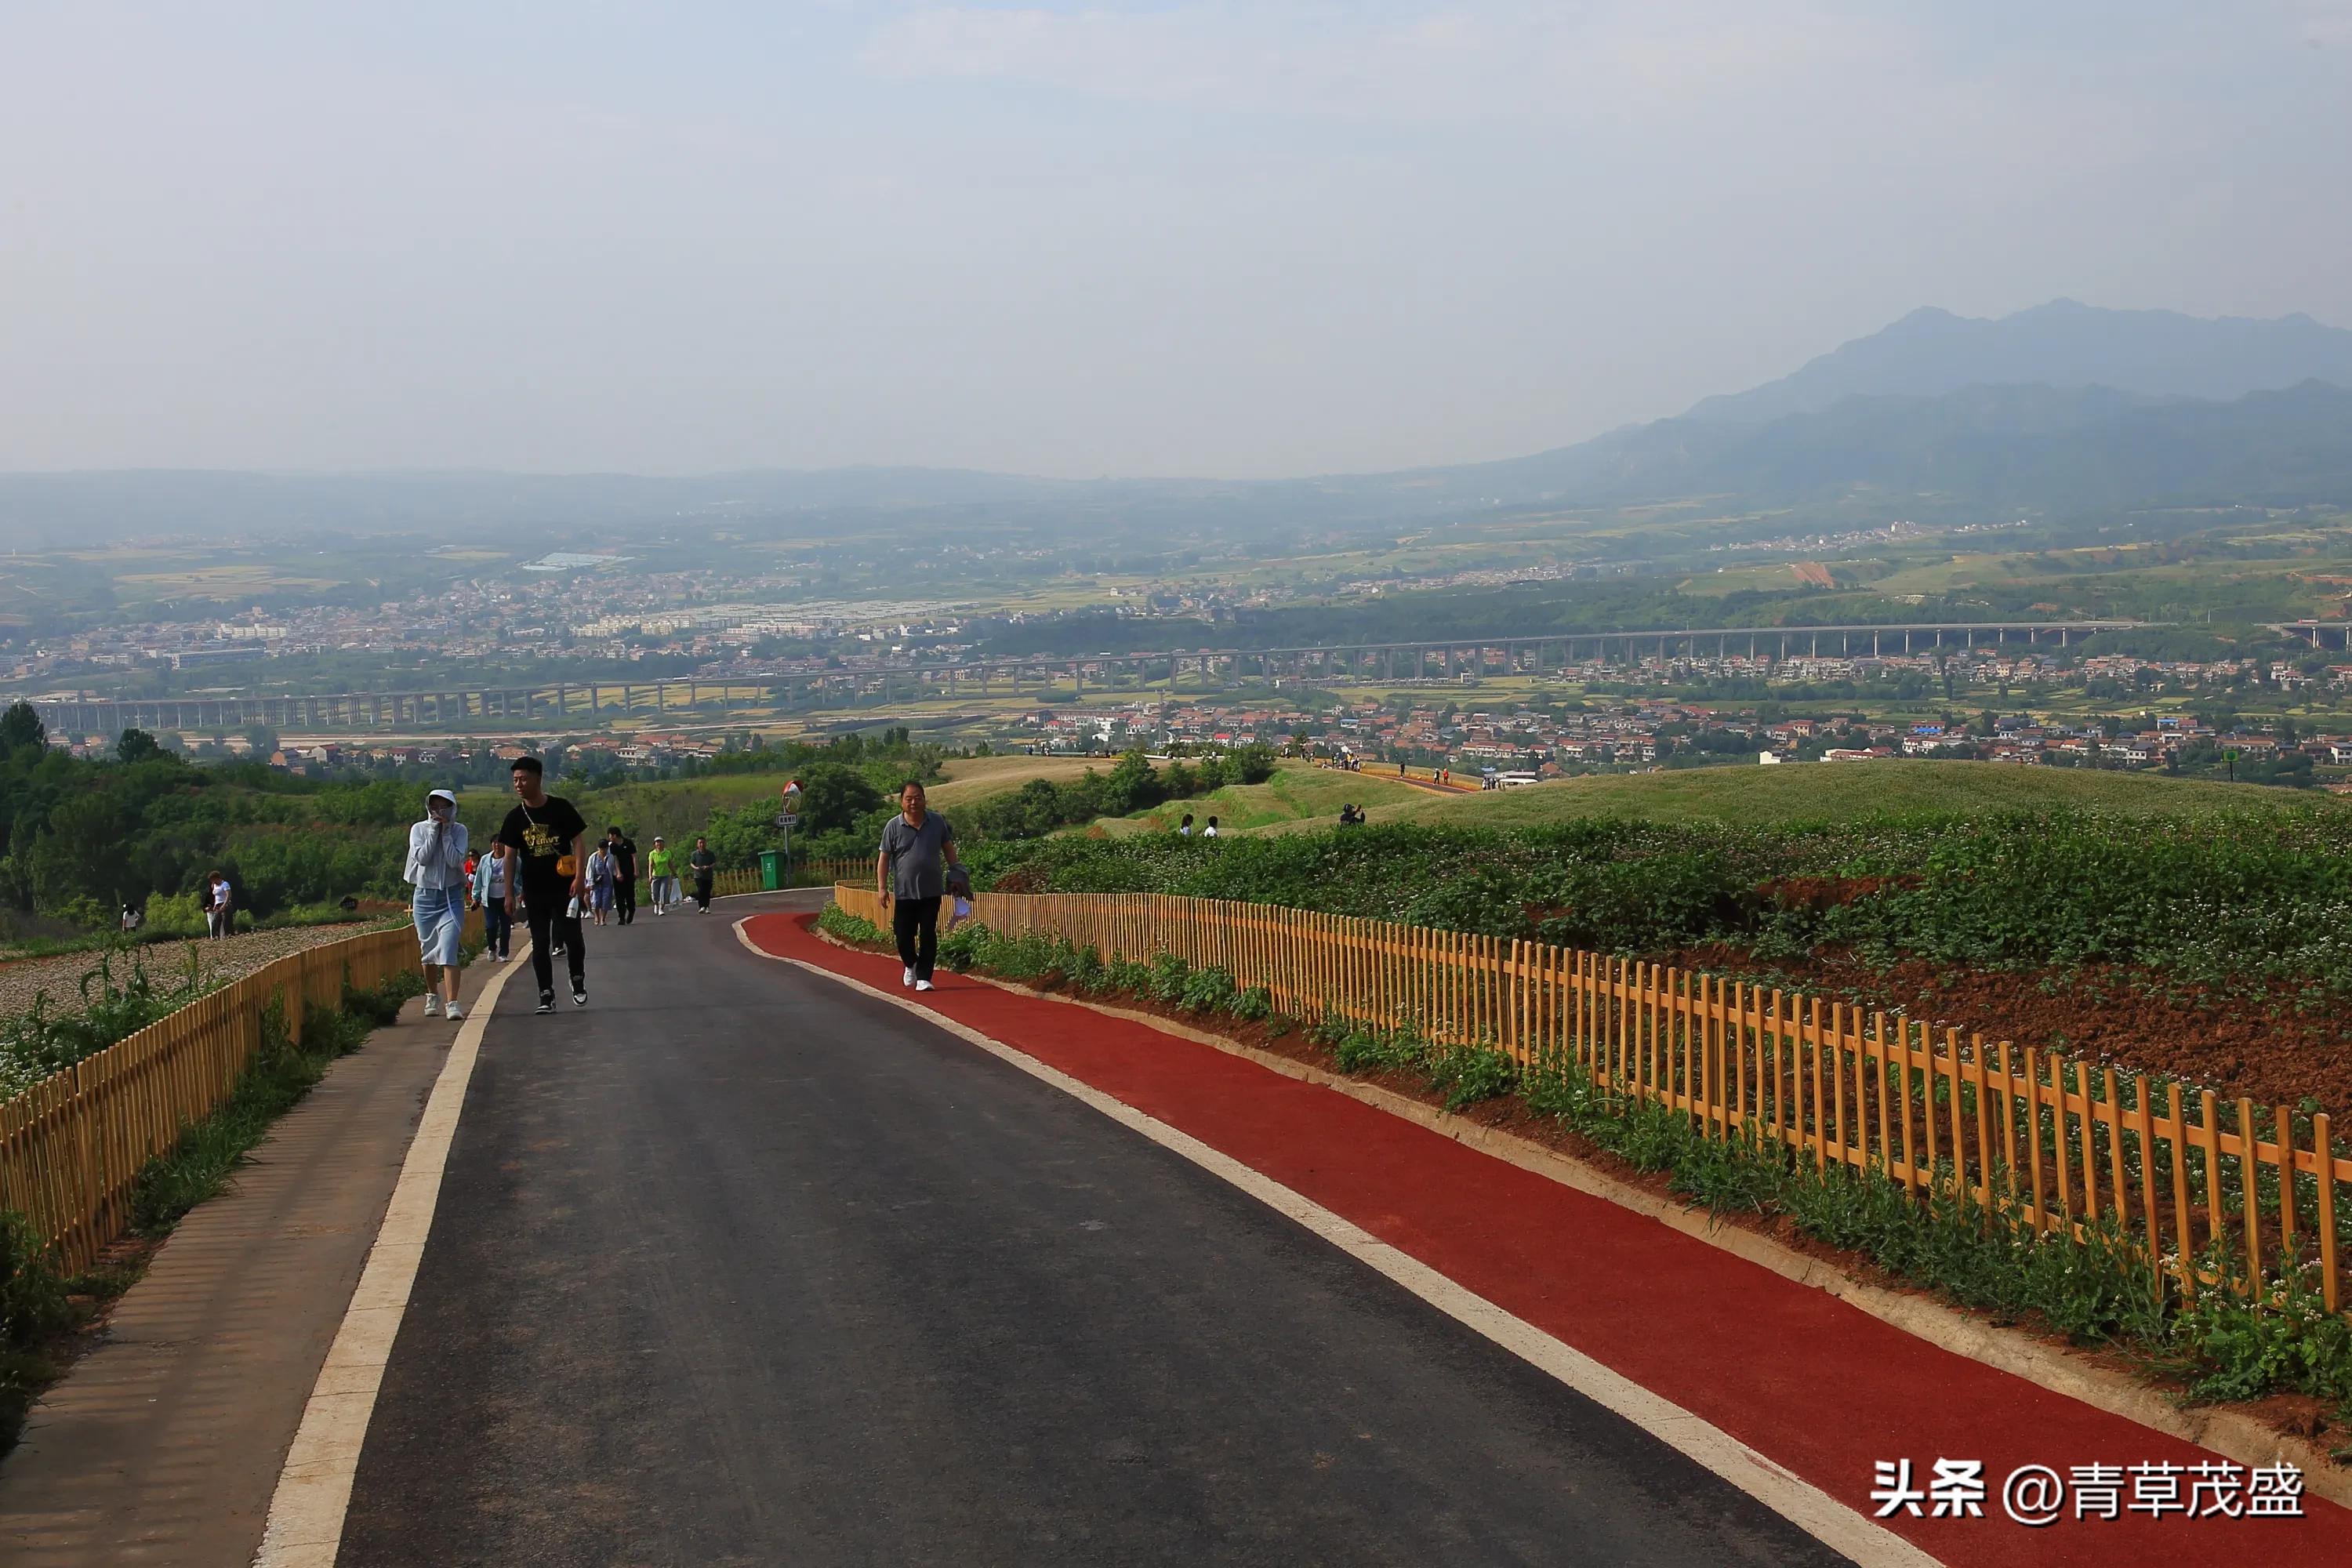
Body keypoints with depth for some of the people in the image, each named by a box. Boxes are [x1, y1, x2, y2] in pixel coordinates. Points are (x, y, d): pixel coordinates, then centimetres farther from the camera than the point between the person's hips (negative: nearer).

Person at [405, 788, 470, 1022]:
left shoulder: (459, 831, -1)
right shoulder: (419, 829, 1)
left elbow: (455, 860, -14)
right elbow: (422, 857, -14)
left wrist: (446, 833, -13)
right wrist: (434, 831, -14)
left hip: (452, 897, -2)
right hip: (425, 896, 2)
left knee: (448, 950, -15)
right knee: (428, 951, 13)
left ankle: (452, 1003, -21)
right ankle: (432, 996, 34)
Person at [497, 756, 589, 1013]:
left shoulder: (560, 808, -4)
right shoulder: (515, 817, 3)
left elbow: (578, 841, -2)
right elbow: (510, 856, 6)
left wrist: (580, 876, -11)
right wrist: (510, 893, 2)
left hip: (564, 887, -2)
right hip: (534, 891, 3)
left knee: (572, 937, -4)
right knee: (540, 944, 3)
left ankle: (578, 983, 19)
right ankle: (547, 996, 9)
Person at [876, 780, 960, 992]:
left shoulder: (937, 822, 1)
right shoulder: (893, 827, -3)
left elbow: (948, 848, 13)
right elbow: (884, 858, 0)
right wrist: (882, 887, -5)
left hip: (931, 891, 1)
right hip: (904, 892, -1)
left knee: (929, 935, 0)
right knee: (903, 934, 2)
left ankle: (923, 978, 8)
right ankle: (911, 965, 31)